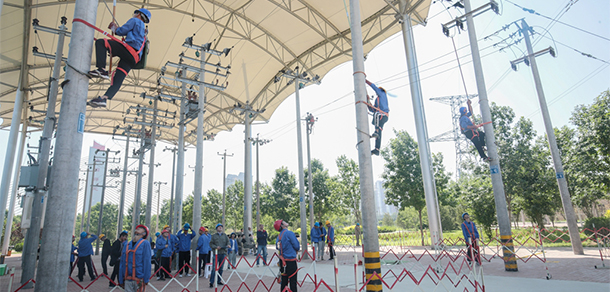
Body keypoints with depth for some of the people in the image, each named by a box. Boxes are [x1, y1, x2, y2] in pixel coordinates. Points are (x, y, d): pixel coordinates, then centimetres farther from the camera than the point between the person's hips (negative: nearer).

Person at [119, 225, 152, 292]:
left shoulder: (145, 243, -4)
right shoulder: (126, 244, 11)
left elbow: (147, 262, -7)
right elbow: (122, 263, 13)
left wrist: (146, 280, -10)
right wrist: (121, 280, 10)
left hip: (139, 280, -4)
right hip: (127, 280, 4)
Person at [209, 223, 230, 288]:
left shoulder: (225, 235, 12)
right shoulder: (214, 236, 5)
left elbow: (227, 242, 9)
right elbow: (211, 244, 1)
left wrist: (228, 245, -13)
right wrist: (216, 247, -14)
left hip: (223, 253, 3)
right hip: (216, 253, -3)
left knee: (221, 268, 10)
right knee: (214, 268, -9)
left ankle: (219, 280, 20)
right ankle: (211, 282, -4)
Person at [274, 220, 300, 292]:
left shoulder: (279, 236, 8)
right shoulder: (289, 233, -14)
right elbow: (296, 246, -12)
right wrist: (298, 248, 11)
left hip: (282, 260, 7)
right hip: (291, 260, -7)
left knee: (284, 280, 15)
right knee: (293, 281, -1)